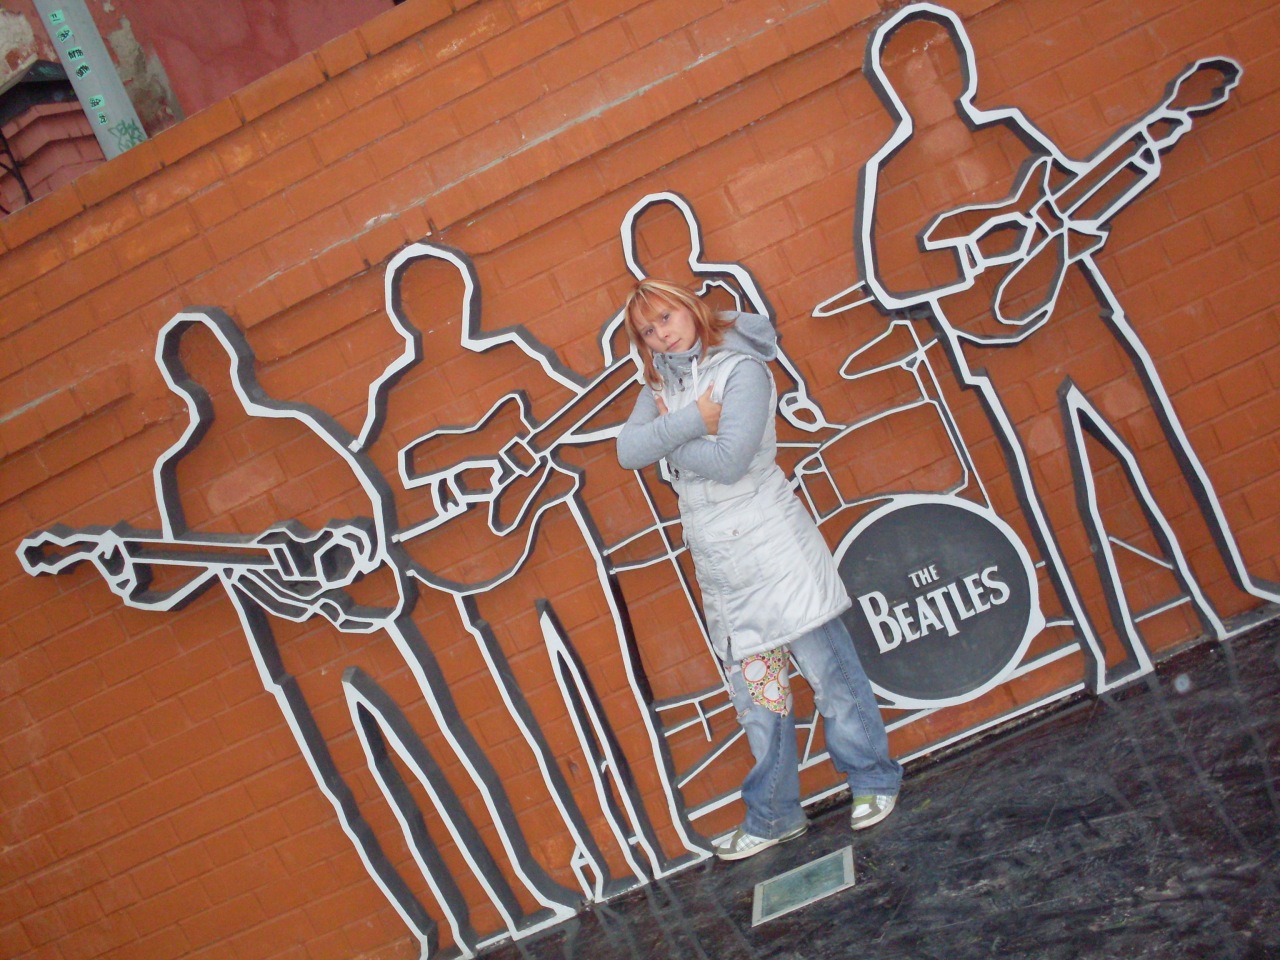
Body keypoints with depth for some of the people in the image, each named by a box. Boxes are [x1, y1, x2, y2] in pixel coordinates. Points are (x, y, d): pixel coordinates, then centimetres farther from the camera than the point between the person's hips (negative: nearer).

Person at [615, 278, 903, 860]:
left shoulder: (741, 369, -10)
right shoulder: (662, 386, 10)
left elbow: (729, 461, -21)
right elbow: (628, 451, -7)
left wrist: (669, 436, -10)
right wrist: (693, 421, -16)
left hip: (772, 548, -6)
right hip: (717, 565, 6)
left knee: (828, 670, 3)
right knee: (754, 691, 12)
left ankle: (874, 782, 22)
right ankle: (774, 817, 23)